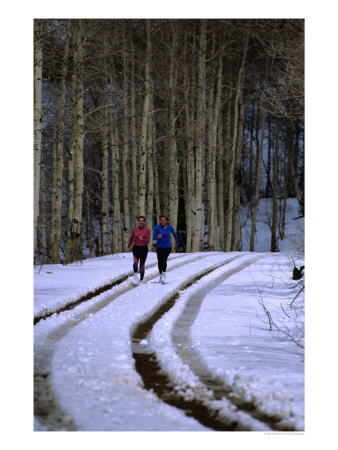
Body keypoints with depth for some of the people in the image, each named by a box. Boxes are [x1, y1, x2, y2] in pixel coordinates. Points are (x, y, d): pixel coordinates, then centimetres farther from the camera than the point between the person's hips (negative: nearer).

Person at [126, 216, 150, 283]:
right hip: (136, 248, 1)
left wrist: (143, 239, -30)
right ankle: (135, 274, -1)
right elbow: (131, 238, 16)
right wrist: (128, 247, 18)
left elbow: (148, 240, -10)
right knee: (135, 262, -24)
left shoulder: (147, 230, -4)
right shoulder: (135, 230, 3)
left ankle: (141, 280, 15)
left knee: (142, 264, 2)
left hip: (144, 249, -1)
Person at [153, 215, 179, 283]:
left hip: (167, 247, -1)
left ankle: (164, 273, -5)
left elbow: (174, 234, 15)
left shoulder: (170, 227, -4)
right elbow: (154, 238, -6)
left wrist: (177, 241, 29)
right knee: (160, 261, 4)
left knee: (164, 260, -17)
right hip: (159, 247, 1)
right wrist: (157, 237, -28)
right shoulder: (157, 227, -8)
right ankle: (161, 275, 21)